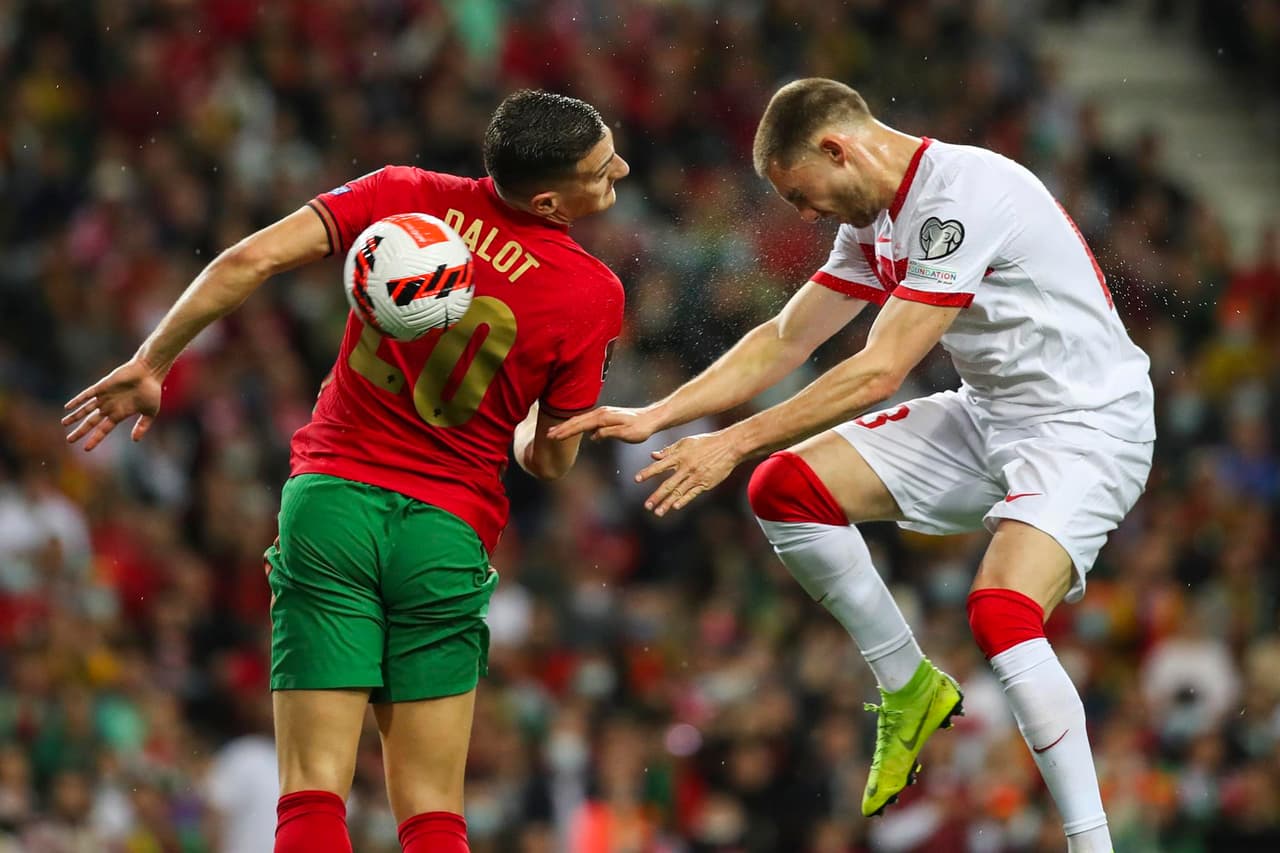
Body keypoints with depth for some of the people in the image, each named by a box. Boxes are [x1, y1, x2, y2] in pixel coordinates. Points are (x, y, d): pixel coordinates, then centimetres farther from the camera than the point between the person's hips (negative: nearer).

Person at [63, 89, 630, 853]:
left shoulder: (406, 196, -1)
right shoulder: (594, 294, -5)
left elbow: (251, 259, -9)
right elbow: (551, 460, 3)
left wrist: (150, 366, 1)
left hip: (333, 493, 1)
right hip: (450, 531, -1)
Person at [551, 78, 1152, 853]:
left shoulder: (962, 196, -23)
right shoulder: (877, 219, 6)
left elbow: (879, 372, -25)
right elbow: (783, 341, 13)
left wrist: (735, 443, -20)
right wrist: (651, 418, 4)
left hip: (1088, 423, -9)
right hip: (989, 415, 9)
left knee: (1001, 617, -30)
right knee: (787, 490, 0)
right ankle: (910, 688, 15)